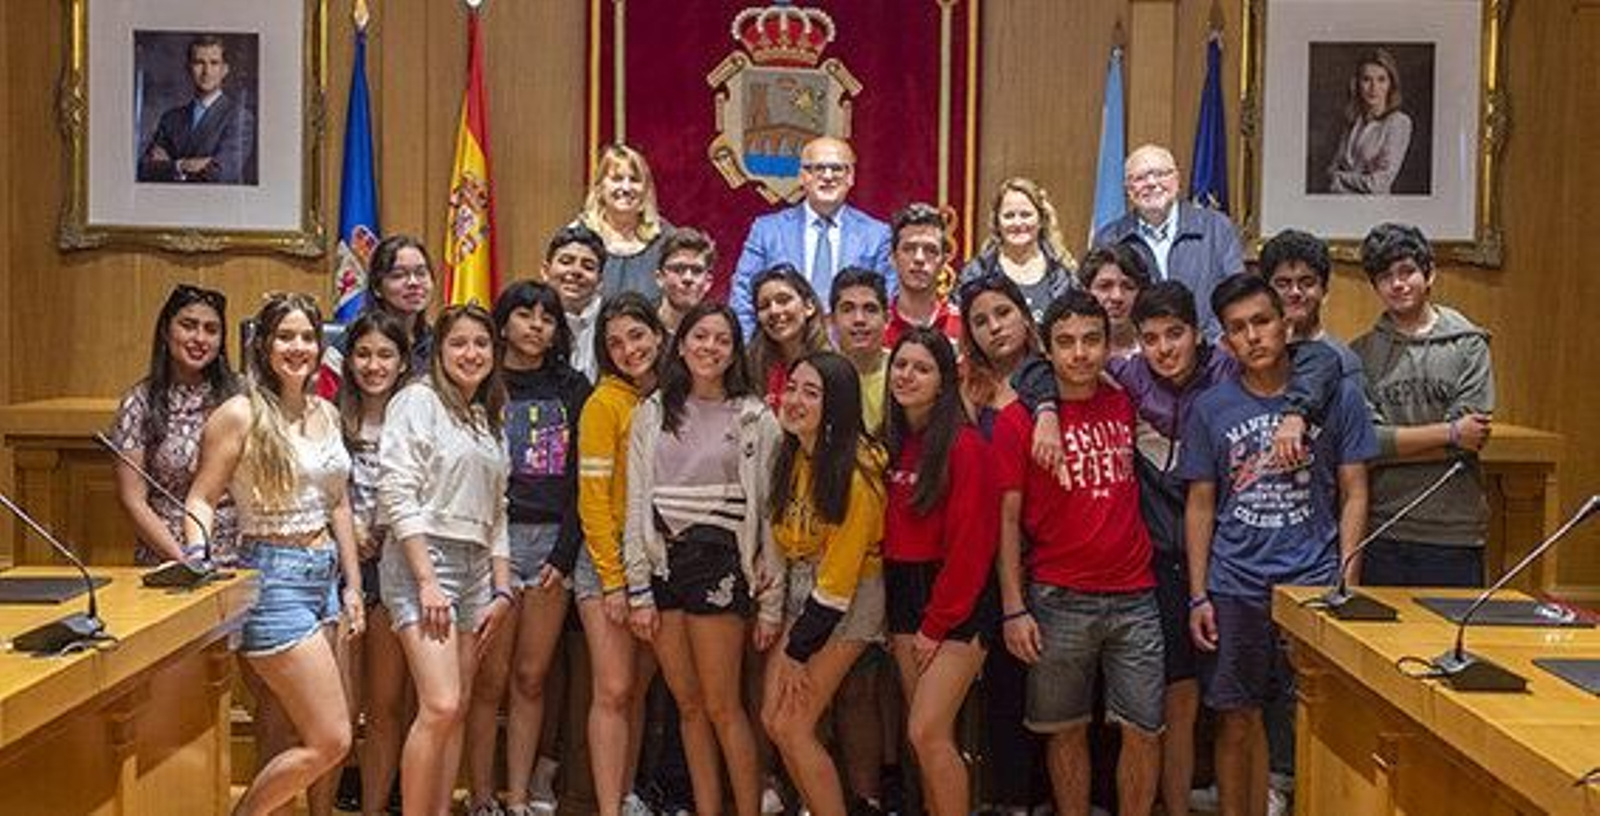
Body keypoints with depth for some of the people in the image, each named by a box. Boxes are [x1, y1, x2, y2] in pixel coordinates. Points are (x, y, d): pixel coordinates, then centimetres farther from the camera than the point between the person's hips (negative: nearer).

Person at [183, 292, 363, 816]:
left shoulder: (326, 413, 11)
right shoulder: (240, 414, -9)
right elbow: (201, 499, -10)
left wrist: (352, 585, 14)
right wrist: (199, 557, -28)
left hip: (324, 577, 7)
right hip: (273, 580, -7)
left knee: (291, 739, 12)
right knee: (331, 741, -8)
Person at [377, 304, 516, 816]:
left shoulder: (490, 419, 19)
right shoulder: (418, 400, -2)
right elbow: (398, 494, -11)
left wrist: (502, 590, 10)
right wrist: (427, 581, -17)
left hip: (475, 565, 7)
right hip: (422, 559, -7)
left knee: (458, 709, 6)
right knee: (440, 706, -17)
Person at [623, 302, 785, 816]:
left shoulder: (755, 419, 1)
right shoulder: (652, 413, 8)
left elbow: (769, 513, -1)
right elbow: (636, 504, 6)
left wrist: (770, 603, -3)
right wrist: (638, 590, 1)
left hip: (721, 564, -3)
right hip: (663, 563, 3)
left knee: (722, 706, -2)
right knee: (689, 706, 10)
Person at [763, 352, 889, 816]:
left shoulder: (856, 469, -23)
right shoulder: (791, 454, 0)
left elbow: (840, 572, -20)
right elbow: (784, 535, 8)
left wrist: (799, 649, -15)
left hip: (851, 595, -7)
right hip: (801, 588, 7)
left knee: (793, 728, -8)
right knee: (772, 720, 3)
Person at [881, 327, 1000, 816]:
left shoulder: (964, 445, -13)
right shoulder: (891, 443, 9)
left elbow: (970, 543, -16)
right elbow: (887, 533, 10)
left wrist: (936, 625, -13)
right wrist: (895, 615, 4)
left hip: (957, 599, -6)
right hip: (904, 592, 6)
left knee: (927, 733, -10)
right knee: (929, 734, 9)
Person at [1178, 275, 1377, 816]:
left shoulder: (1337, 395, 1)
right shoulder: (1210, 409, 3)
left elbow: (1353, 495, 4)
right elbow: (1200, 506, 6)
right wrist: (1198, 596, 1)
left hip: (1315, 580, 0)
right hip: (1235, 584, 1)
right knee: (1238, 721, 7)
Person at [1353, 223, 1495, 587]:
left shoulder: (1469, 345, 2)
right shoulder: (1361, 354, 3)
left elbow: (1470, 440, -7)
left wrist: (1393, 445, -9)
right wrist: (1450, 432, -11)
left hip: (1454, 533, 0)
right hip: (1383, 532, 1)